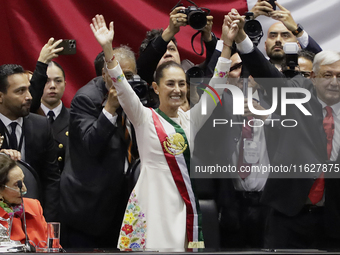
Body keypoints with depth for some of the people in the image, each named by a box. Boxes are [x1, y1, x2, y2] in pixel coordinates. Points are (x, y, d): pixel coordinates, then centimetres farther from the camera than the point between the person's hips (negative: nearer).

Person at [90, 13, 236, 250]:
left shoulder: (190, 120, 13)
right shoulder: (145, 118, 2)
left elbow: (215, 86, 8)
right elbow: (122, 88, -11)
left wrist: (227, 44, 0)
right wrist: (108, 49, -23)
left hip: (184, 202, 4)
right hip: (153, 201, -4)